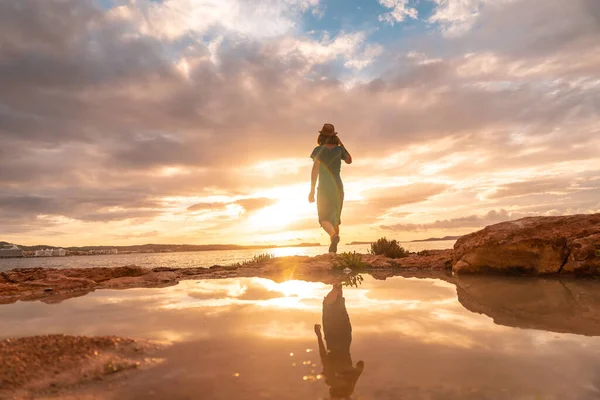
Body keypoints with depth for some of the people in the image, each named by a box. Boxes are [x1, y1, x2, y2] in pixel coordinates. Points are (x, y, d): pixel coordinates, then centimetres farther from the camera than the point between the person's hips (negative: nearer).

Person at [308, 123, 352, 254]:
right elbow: (349, 160, 21)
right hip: (338, 186, 3)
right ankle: (333, 248, 15)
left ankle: (334, 235, -30)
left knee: (324, 219, 1)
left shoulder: (318, 150, -5)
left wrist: (312, 190, -11)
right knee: (335, 217, 15)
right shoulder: (339, 149, 3)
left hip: (324, 187, -3)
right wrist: (340, 143, 19)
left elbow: (315, 169, -13)